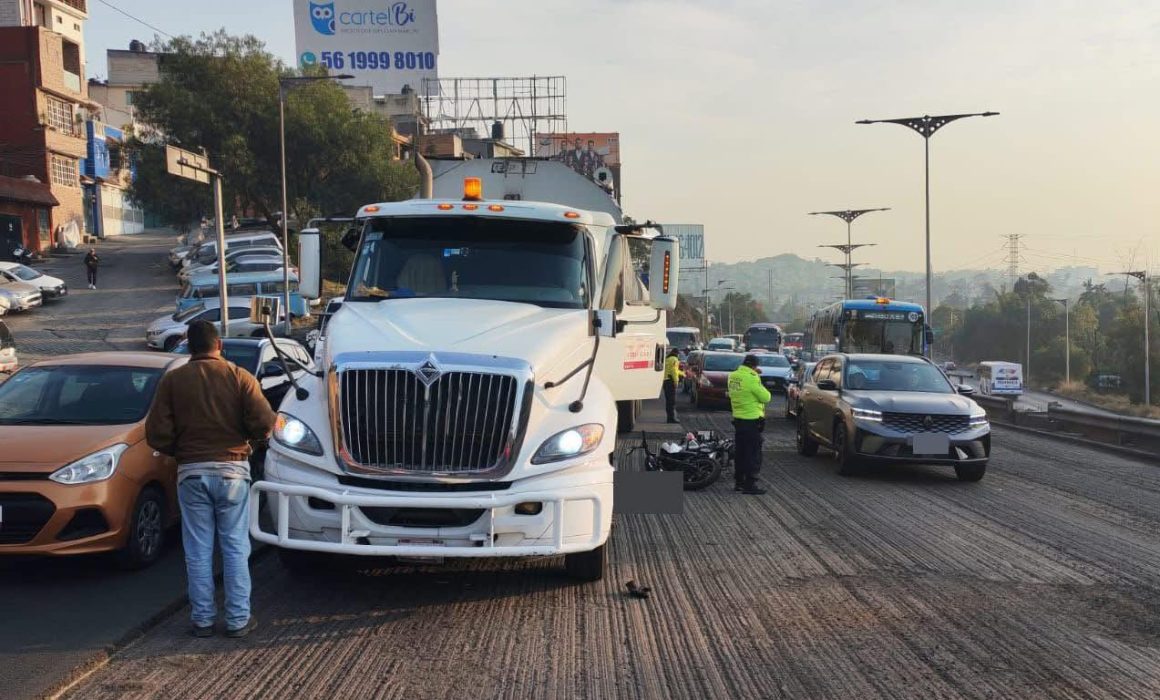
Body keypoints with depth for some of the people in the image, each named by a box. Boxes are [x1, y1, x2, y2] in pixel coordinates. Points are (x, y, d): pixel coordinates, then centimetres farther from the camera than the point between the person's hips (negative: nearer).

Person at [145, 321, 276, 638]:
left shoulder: (172, 381, 0)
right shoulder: (240, 377, -3)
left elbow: (157, 434, -4)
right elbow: (264, 422, -11)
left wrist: (178, 451, 14)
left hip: (191, 472, 1)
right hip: (232, 469, -1)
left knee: (198, 551, 8)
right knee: (235, 547, 6)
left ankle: (202, 619, 12)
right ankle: (238, 619, 8)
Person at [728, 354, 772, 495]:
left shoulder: (733, 376, 4)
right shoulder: (751, 378, -20)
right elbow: (765, 397, -14)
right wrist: (760, 388, 6)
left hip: (738, 419, 8)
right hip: (752, 420, -8)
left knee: (741, 452, 17)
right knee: (753, 453, -2)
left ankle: (739, 481, 22)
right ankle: (750, 484, -2)